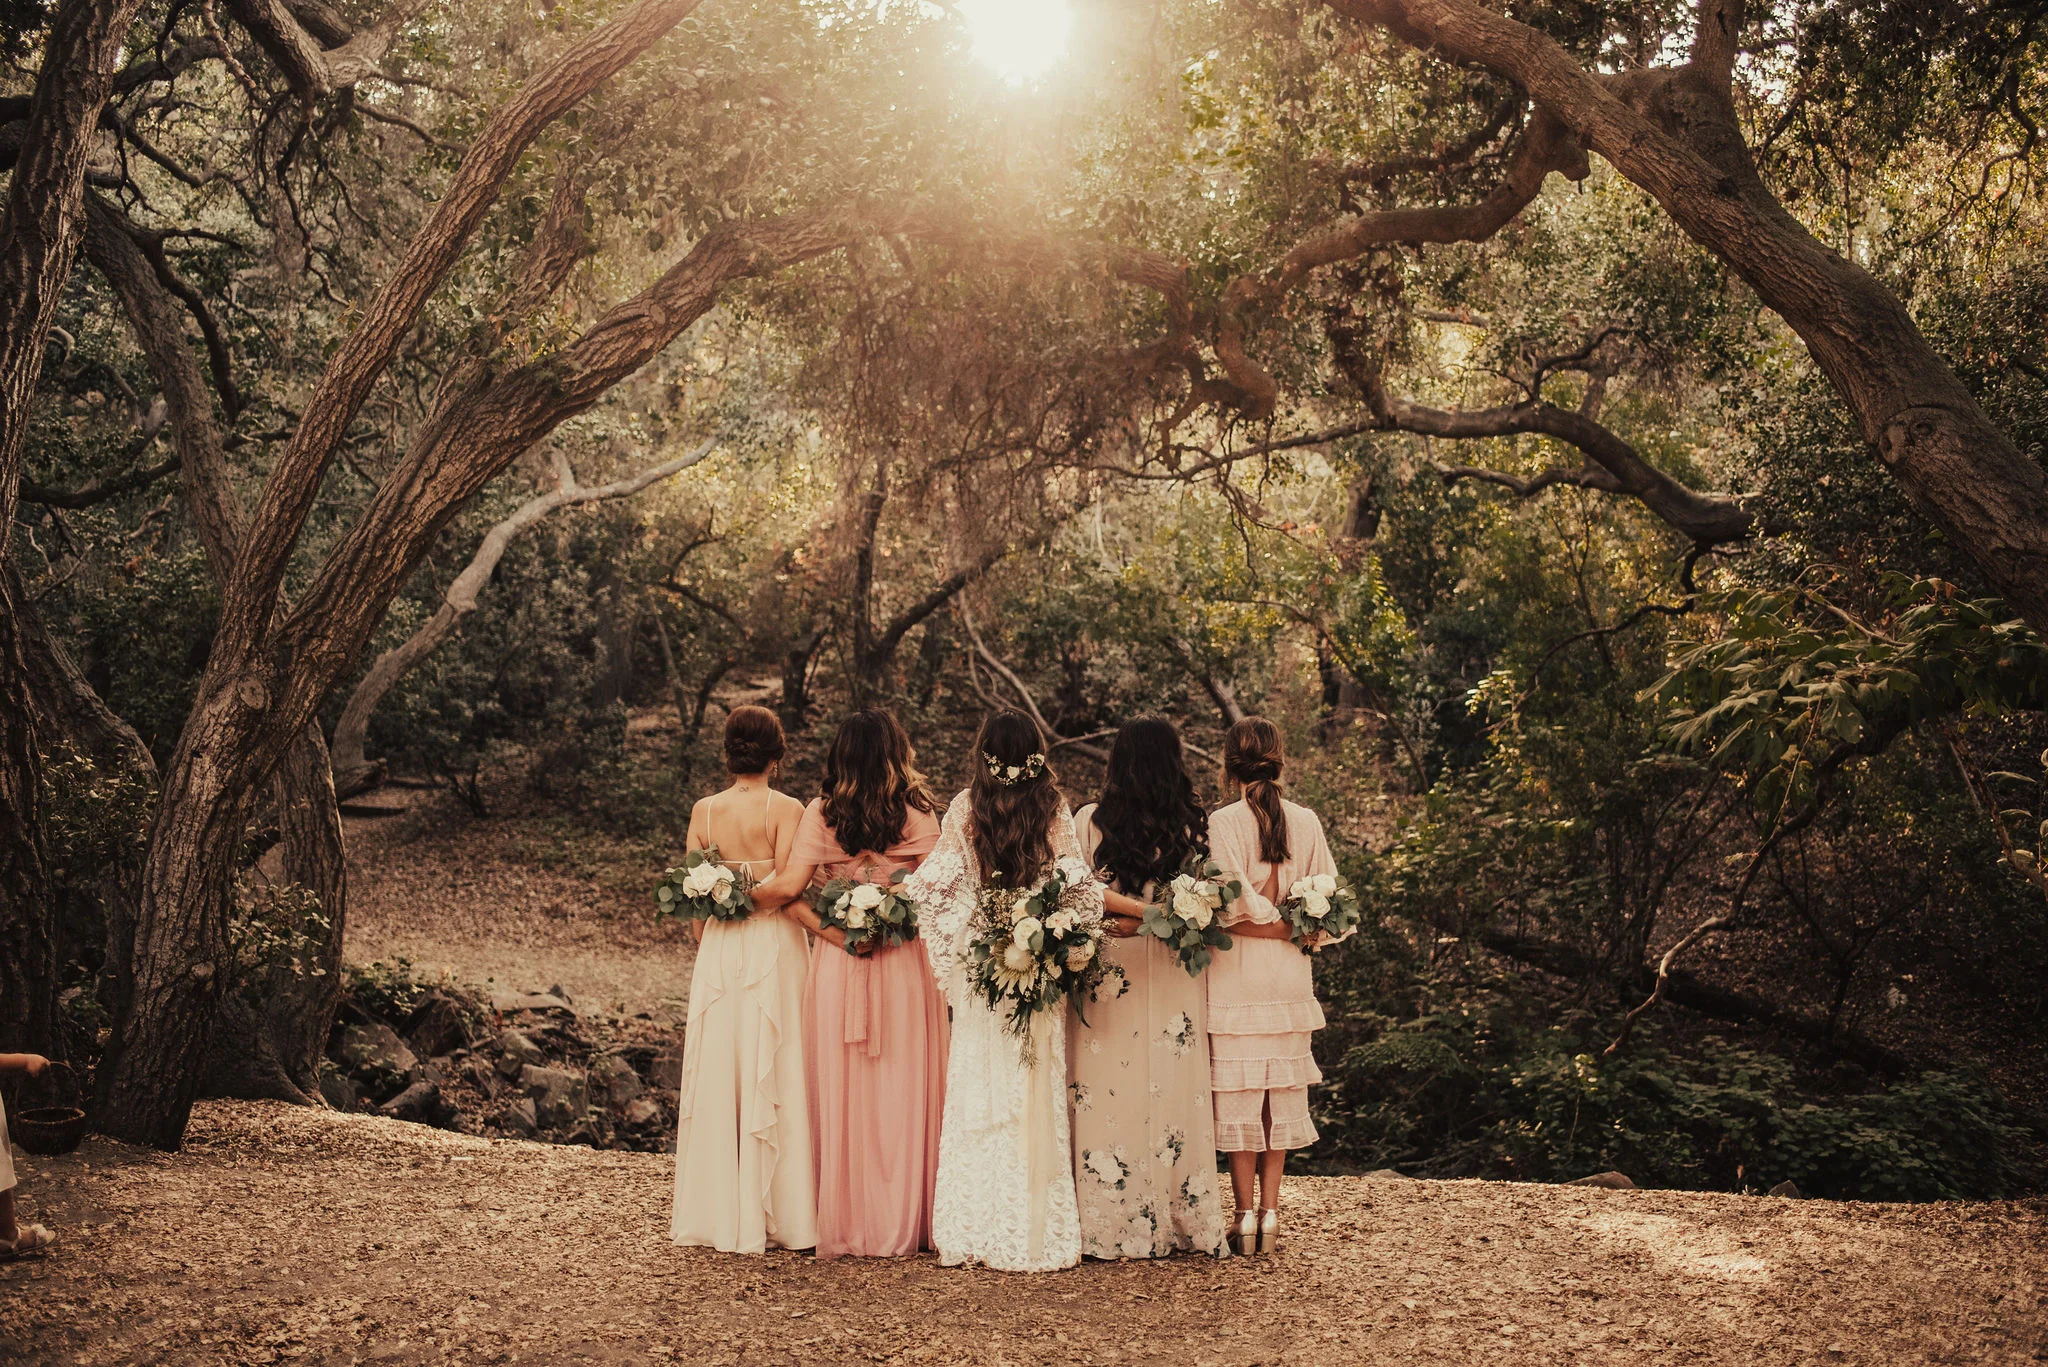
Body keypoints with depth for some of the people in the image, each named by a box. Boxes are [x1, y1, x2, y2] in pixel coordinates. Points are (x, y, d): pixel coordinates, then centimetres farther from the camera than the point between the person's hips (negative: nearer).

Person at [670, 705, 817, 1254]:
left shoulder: (703, 811, 3)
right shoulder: (787, 810, -7)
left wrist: (707, 948, 14)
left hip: (718, 952, 3)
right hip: (775, 946, -3)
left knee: (719, 1076, 9)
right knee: (775, 1079, 2)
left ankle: (719, 1214, 14)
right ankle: (780, 1214, 6)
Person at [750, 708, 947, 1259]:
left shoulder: (822, 814, -2)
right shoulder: (918, 814, -2)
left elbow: (787, 888, -8)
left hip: (837, 965, 0)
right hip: (904, 966, 0)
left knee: (842, 1093, 8)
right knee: (902, 1092, 7)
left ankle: (845, 1222, 13)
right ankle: (902, 1222, 13)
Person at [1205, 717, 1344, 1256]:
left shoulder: (1222, 823, -10)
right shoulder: (1306, 822, 2)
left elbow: (1232, 911, -16)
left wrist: (1273, 924, -3)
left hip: (1236, 976, -4)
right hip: (1289, 977, 4)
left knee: (1240, 1095, 2)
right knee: (1280, 1094, 11)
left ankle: (1245, 1217, 4)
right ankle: (1270, 1212, 12)